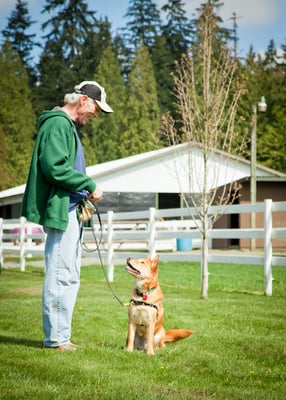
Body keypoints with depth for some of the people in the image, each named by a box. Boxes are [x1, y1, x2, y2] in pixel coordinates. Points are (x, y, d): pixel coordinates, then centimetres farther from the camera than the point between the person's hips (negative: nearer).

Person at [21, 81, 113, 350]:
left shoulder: (68, 125, 21)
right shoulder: (57, 124, -11)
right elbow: (54, 167, -22)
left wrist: (85, 193, 8)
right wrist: (90, 186, -15)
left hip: (70, 210, 11)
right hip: (61, 210, -11)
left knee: (68, 275, 14)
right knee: (61, 275, -7)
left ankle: (59, 335, 20)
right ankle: (56, 337, -1)